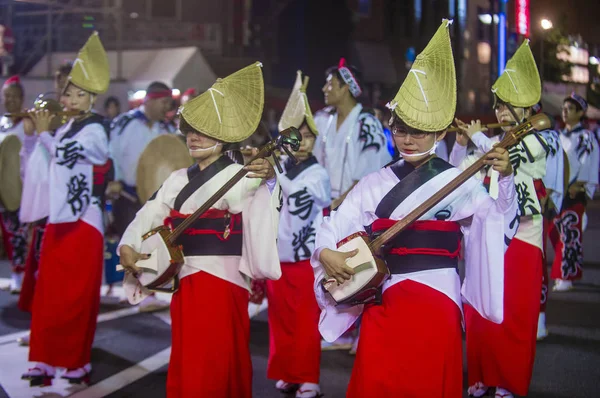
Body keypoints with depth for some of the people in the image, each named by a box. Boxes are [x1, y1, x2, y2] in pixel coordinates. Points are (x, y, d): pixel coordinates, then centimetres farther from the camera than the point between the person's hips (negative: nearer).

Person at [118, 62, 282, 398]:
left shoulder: (239, 176, -7)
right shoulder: (178, 179, 12)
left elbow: (256, 201, -25)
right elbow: (150, 215, 10)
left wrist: (267, 179, -45)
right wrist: (128, 247, -8)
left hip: (222, 280, -6)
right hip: (184, 280, 7)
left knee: (216, 368, -2)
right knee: (187, 369, 15)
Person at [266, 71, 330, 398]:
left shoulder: (318, 174, -8)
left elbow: (301, 202, -25)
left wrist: (276, 174, -29)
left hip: (304, 259, -5)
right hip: (276, 257, 5)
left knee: (306, 323, 3)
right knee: (280, 320, 13)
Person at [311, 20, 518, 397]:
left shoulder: (458, 181, -1)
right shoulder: (375, 183, 8)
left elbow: (499, 220, -10)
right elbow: (337, 226, 5)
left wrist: (505, 178, -25)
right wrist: (325, 253, -15)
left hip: (434, 298, -3)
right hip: (381, 298, 3)